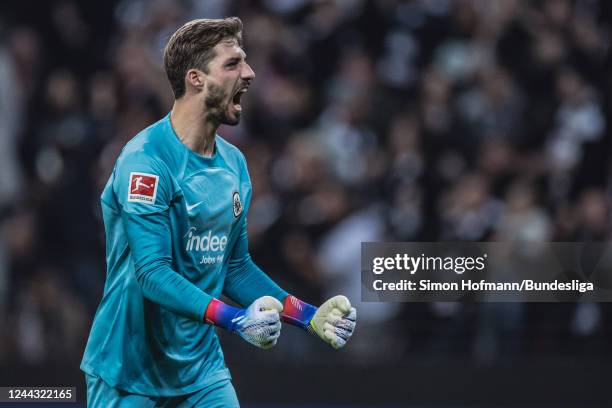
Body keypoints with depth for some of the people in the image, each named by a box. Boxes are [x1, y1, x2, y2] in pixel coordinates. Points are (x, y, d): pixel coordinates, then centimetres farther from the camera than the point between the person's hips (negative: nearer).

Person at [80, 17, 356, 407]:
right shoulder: (145, 160, -18)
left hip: (202, 369, 6)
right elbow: (153, 273, -25)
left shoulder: (234, 163, 7)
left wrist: (308, 316, 5)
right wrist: (234, 319, -34)